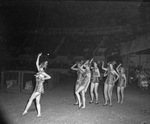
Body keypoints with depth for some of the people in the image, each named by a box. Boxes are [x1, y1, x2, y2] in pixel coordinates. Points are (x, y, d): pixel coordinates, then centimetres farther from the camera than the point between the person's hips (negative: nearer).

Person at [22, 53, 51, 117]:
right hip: (37, 88, 8)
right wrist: (38, 57, 19)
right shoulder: (39, 71, 11)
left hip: (39, 88, -8)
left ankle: (25, 110, 7)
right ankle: (39, 113, 9)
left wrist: (43, 79, -12)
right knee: (37, 102, 7)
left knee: (31, 99, -2)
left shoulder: (42, 73, -10)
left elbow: (49, 77, -20)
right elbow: (36, 64, 19)